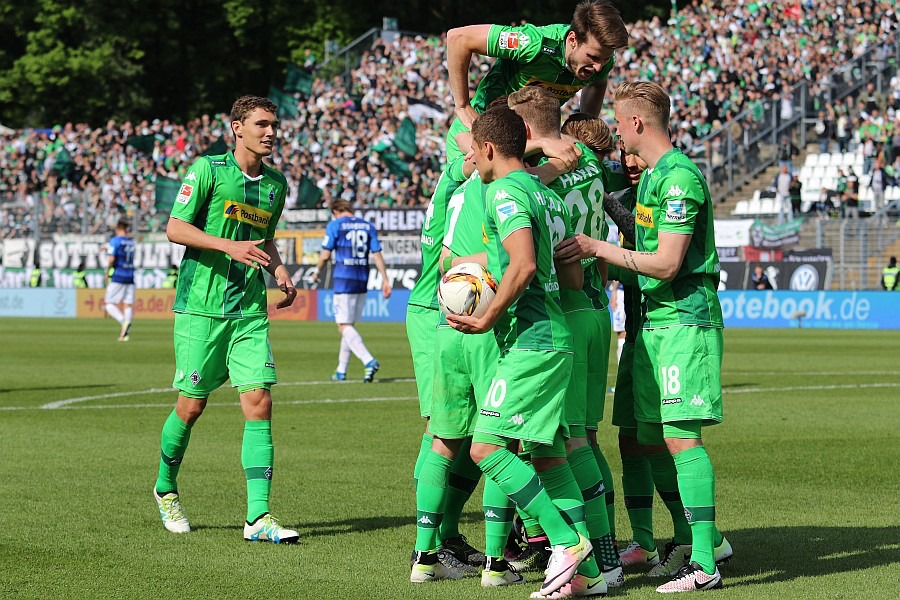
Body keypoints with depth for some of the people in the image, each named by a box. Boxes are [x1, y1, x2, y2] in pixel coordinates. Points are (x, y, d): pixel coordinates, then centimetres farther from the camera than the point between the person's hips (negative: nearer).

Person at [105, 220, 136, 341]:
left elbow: (111, 258, -14)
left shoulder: (115, 240, -5)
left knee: (110, 304, -1)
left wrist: (108, 272, 1)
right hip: (130, 277, 5)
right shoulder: (131, 241, 12)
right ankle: (125, 333, -6)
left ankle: (123, 321, -26)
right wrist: (109, 249, 36)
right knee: (128, 305, 5)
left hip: (117, 276, -5)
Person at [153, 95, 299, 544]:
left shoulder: (276, 184, 13)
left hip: (250, 310, 5)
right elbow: (175, 228, -8)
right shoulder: (208, 169, -5)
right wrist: (229, 246, -19)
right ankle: (166, 487, 29)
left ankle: (258, 516, -9)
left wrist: (278, 270, 7)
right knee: (191, 406, 2)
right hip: (201, 305, -4)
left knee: (259, 402, -8)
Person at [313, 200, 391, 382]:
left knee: (345, 327, -7)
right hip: (362, 281, 6)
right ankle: (341, 370, 20)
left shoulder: (334, 225, -2)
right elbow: (377, 255, 6)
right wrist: (385, 280, 6)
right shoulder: (368, 226, 11)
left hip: (343, 281, -6)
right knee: (349, 326, 16)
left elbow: (325, 255, -3)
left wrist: (316, 272, 14)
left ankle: (369, 361, -27)